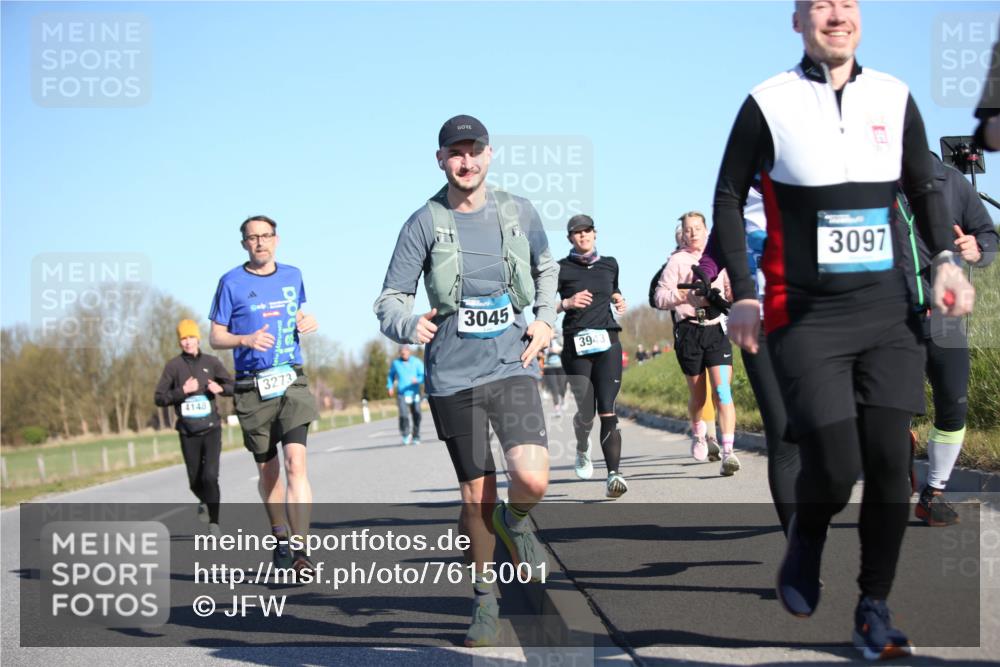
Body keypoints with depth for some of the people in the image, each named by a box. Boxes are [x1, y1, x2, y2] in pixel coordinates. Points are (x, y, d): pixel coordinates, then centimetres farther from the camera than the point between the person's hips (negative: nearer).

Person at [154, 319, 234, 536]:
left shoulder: (211, 362, 1)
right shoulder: (173, 366, -3)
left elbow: (233, 386, 10)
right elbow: (159, 398, -5)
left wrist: (220, 388, -12)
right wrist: (182, 391, -18)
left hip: (211, 429, -1)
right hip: (188, 432, 1)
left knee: (210, 476, -17)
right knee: (195, 482, 10)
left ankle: (214, 522, -8)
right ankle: (204, 502, 44)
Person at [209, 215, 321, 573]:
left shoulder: (293, 276, 11)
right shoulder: (231, 283, 1)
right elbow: (216, 337, 2)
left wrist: (307, 323, 4)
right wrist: (246, 340, -18)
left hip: (291, 382, 1)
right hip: (252, 388, -1)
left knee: (296, 463, -16)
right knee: (267, 471, 9)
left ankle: (300, 551, -21)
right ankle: (281, 537, 30)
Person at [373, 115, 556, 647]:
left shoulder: (519, 213, 5)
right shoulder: (425, 223, -2)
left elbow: (545, 268, 25)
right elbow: (389, 301, -2)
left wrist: (546, 319, 9)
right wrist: (409, 325, -24)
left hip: (512, 366, 1)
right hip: (452, 376, -1)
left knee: (531, 480, -19)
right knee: (477, 496, 4)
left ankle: (515, 521, 18)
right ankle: (484, 601, 25)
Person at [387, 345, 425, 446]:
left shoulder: (416, 362, 2)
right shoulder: (395, 363, 6)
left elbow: (424, 376, -2)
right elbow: (391, 375, 24)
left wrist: (418, 380, -23)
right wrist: (390, 386, 11)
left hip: (414, 393, 1)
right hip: (402, 394, -1)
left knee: (416, 416, 2)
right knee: (404, 416, -18)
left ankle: (416, 437, 21)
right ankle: (405, 435, 3)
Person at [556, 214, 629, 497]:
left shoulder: (609, 264, 14)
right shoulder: (561, 269, 3)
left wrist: (619, 301, 14)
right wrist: (567, 303, -13)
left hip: (607, 343, 2)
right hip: (576, 346, -1)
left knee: (607, 411, -11)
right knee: (585, 412, -1)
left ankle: (614, 474, -20)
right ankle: (582, 451, 34)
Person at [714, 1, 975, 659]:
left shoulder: (894, 98, 8)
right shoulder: (769, 104, -2)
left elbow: (926, 188, 18)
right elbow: (729, 198, 3)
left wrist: (945, 258, 2)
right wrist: (743, 294, -4)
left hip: (889, 310, 3)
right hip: (806, 315, -3)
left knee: (890, 460, -2)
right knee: (834, 465, -11)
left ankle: (874, 608, 11)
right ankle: (807, 536, 23)